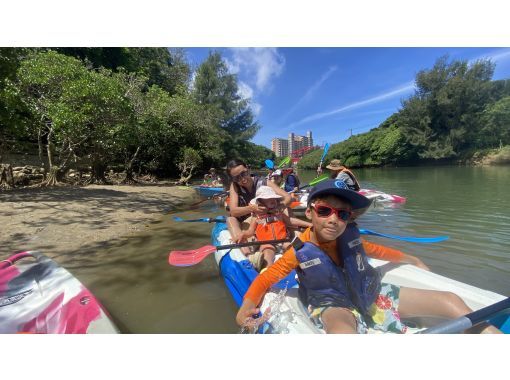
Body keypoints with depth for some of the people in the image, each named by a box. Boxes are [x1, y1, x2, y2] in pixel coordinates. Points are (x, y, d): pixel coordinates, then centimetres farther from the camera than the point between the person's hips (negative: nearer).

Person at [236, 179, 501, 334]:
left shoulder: (350, 236, -9)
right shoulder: (301, 252, -18)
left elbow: (371, 250, 14)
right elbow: (267, 276, -9)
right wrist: (247, 305, -24)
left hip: (371, 294, 6)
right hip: (333, 305, -5)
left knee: (450, 301, 0)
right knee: (342, 328, -45)